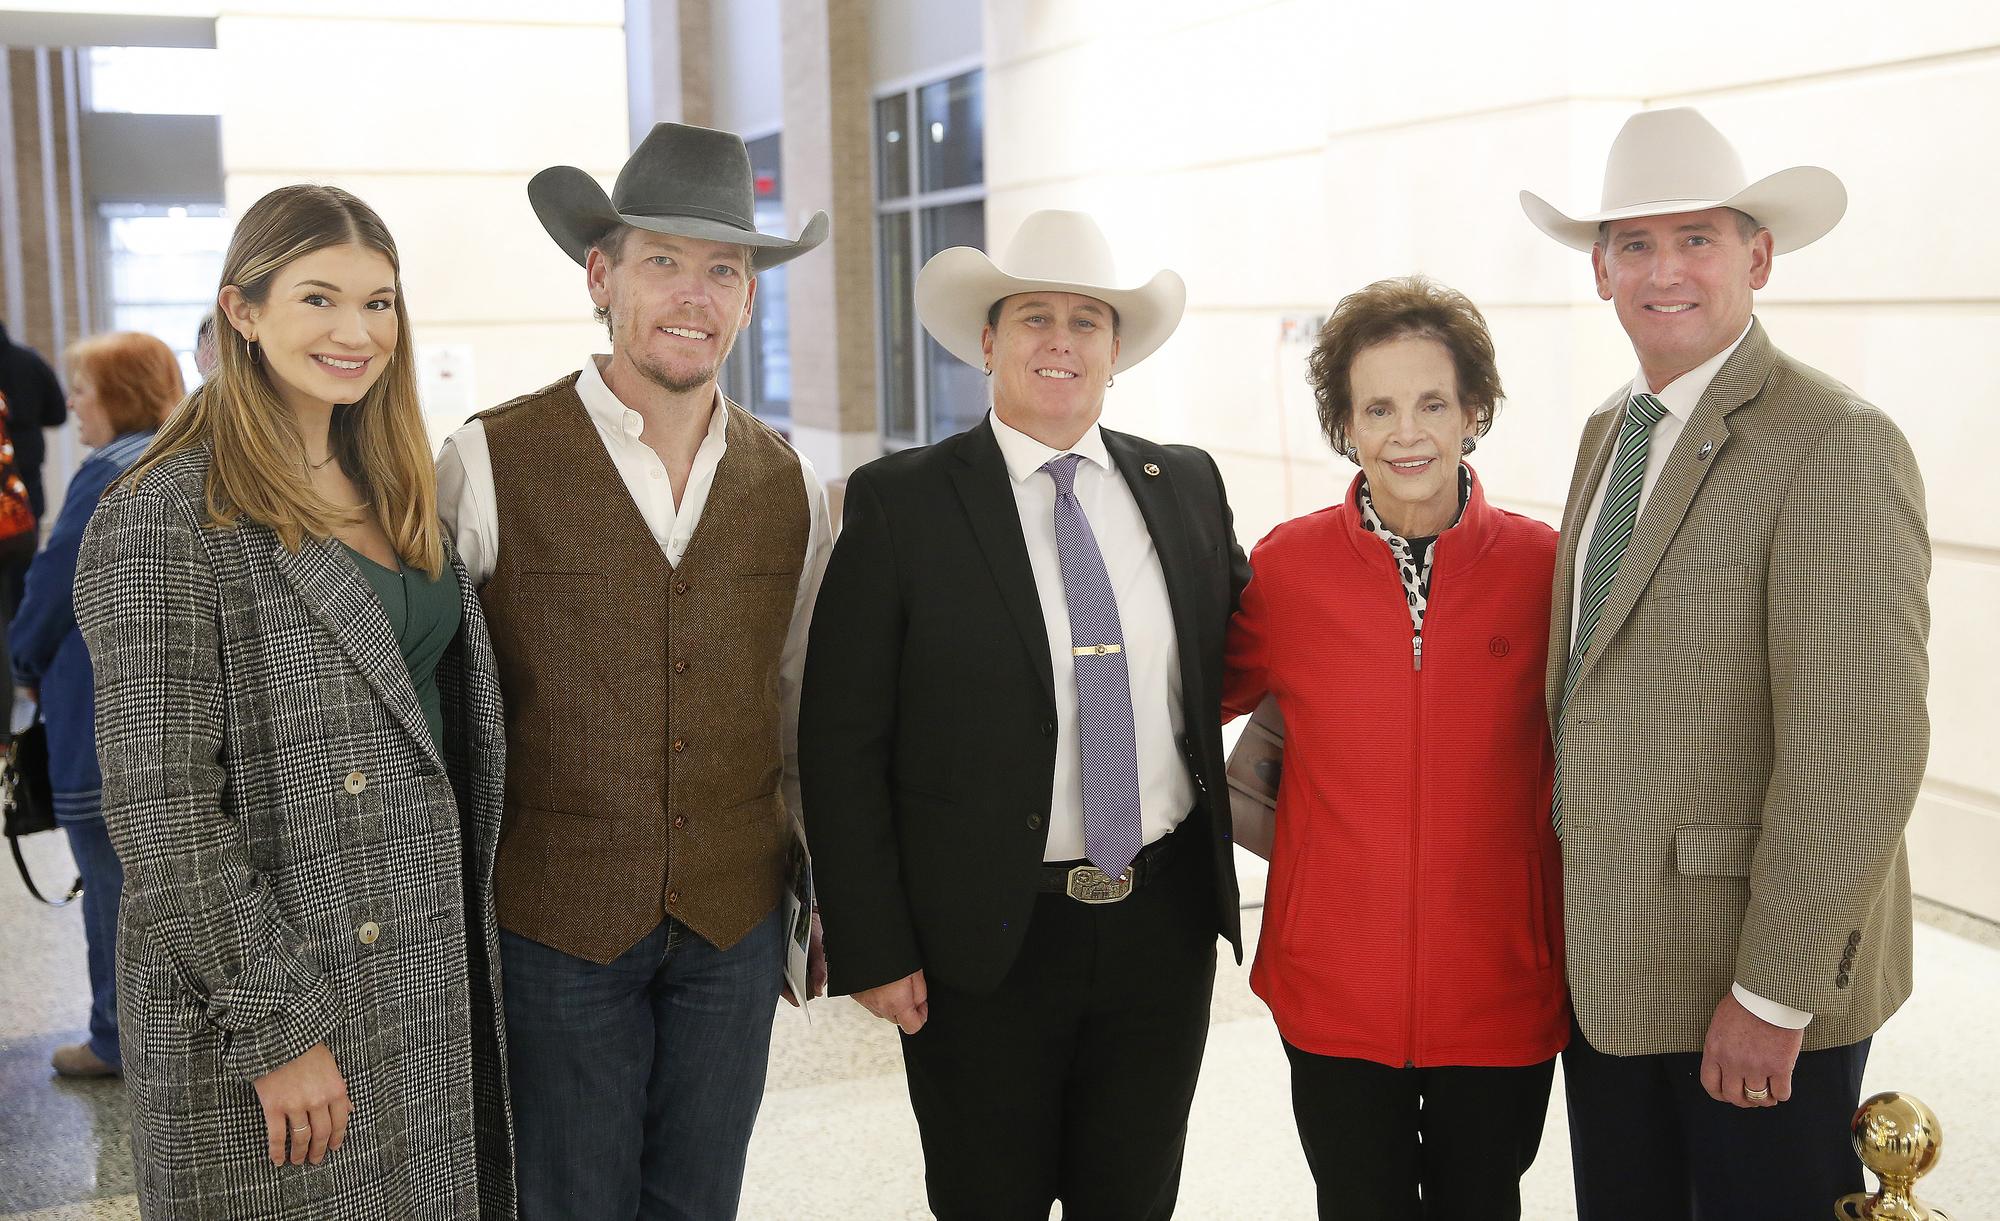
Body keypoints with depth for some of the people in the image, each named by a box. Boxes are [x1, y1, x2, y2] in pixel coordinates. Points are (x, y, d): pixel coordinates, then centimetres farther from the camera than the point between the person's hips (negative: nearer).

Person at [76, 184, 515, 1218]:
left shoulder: (390, 493, 9)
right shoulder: (171, 519, -14)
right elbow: (160, 810, -18)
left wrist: (470, 932, 12)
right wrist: (275, 1029, -17)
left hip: (434, 977, 7)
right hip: (273, 1010, -7)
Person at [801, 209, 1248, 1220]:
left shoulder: (1186, 485, 5)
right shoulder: (898, 502, -7)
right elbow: (841, 745, -8)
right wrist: (872, 948, -11)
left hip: (1165, 923, 4)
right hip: (983, 939, -3)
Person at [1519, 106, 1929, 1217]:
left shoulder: (1835, 447, -18)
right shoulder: (1609, 429, 9)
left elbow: (1858, 755, -21)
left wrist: (1771, 996, -20)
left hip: (1759, 962, -7)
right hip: (1606, 958, 7)